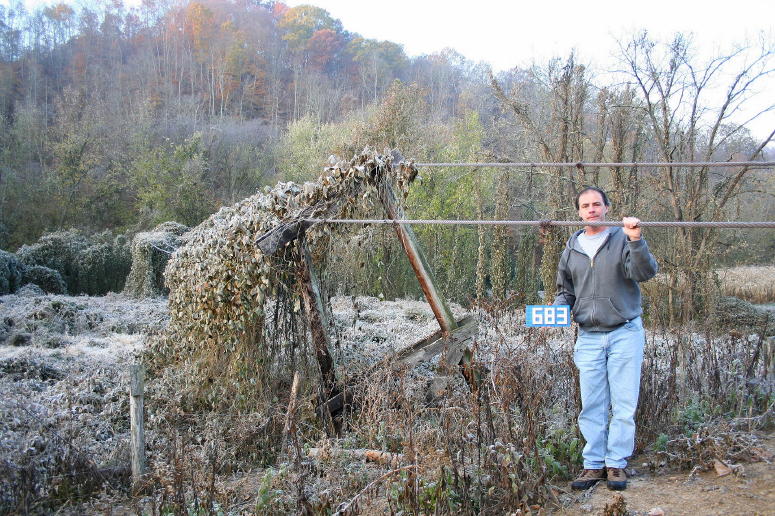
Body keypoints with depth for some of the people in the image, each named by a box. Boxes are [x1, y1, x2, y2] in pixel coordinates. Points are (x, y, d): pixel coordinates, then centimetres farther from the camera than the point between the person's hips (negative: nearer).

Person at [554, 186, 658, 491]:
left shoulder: (622, 239, -3)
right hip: (589, 337, 4)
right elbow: (565, 290, 19)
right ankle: (593, 464, 15)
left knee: (623, 404, 2)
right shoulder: (571, 249, 10)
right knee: (591, 405, 6)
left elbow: (645, 273, -18)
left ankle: (616, 463, 13)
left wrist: (636, 241, -32)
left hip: (625, 333, -3)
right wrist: (557, 308, -1)